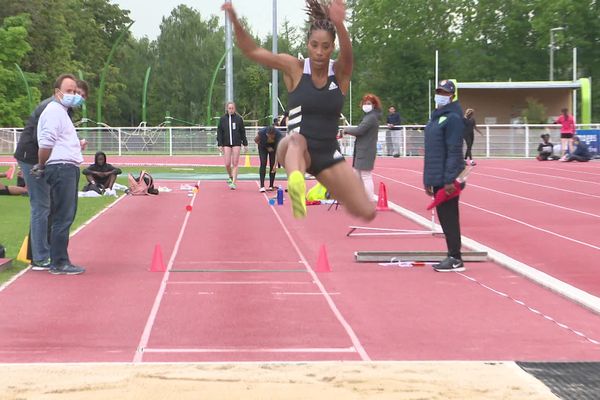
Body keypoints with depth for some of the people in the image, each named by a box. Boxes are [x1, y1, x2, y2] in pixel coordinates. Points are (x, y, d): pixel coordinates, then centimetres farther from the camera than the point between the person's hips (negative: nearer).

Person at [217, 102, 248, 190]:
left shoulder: (239, 118, 2)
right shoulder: (223, 119, 4)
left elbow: (243, 132, 7)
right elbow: (219, 132, 5)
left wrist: (245, 144, 6)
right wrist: (220, 144, -2)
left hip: (236, 144, -1)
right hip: (226, 144, 1)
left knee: (235, 164, -4)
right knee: (227, 164, -1)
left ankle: (233, 182, -2)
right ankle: (230, 177, 28)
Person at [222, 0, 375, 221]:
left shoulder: (340, 72, -3)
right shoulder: (295, 69, -3)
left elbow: (347, 54, -27)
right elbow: (252, 51, -8)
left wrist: (339, 24, -48)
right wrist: (234, 19, -25)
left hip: (328, 154, 3)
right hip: (296, 149, -3)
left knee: (367, 212, -8)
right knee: (296, 140, -42)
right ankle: (296, 184, -76)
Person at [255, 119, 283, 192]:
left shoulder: (279, 135, -37)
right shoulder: (262, 132, -36)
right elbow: (256, 140, -13)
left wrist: (275, 165, -40)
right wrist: (267, 147, -18)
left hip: (273, 146, 0)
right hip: (263, 146, 0)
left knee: (272, 165, -7)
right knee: (263, 163, -14)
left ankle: (271, 186, 1)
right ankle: (262, 186, -18)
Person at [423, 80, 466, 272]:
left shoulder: (453, 118, -12)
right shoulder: (436, 116, 17)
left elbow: (454, 151, -19)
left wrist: (449, 179, -23)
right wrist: (428, 178, 19)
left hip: (447, 179, -9)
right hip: (436, 178, 9)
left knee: (449, 218, -6)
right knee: (444, 218, 12)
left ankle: (456, 260, -1)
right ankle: (452, 256, 18)